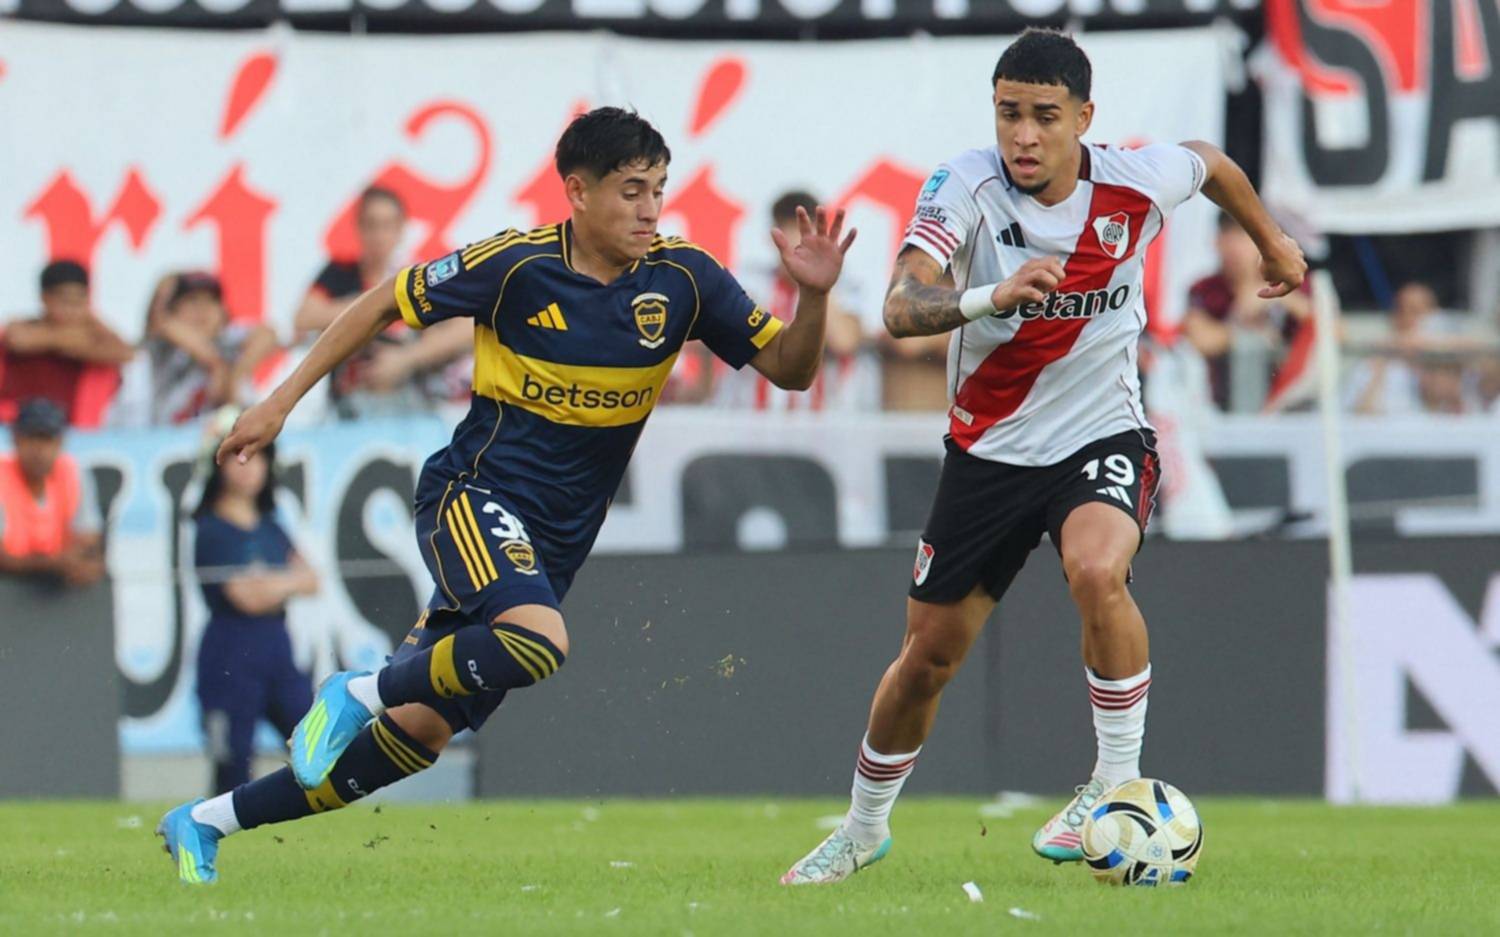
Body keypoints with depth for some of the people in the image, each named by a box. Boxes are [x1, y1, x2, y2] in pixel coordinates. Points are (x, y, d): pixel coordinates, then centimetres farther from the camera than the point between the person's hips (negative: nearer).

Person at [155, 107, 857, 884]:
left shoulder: (682, 279, -2)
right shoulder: (516, 266, -11)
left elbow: (790, 369, 2)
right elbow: (385, 304, 1)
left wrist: (814, 296, -18)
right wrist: (283, 400, 2)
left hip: (554, 543, 5)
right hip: (475, 496, -5)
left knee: (420, 732, 2)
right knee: (538, 641, -36)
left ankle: (206, 823, 15)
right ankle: (358, 694, -13)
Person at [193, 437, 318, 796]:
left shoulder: (270, 529, 15)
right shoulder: (213, 532, -7)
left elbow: (310, 581, 8)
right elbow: (247, 597, -16)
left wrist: (272, 584, -9)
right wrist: (289, 581, 1)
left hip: (277, 650, 7)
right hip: (230, 660, -7)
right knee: (232, 770, -5)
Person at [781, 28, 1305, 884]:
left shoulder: (1137, 185, -14)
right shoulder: (966, 186, -19)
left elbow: (1210, 163, 12)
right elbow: (902, 309, -34)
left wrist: (1272, 241, 26)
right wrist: (989, 297, -52)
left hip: (1103, 437, -1)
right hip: (989, 451, 1)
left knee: (1097, 570, -34)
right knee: (928, 655, 8)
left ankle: (1119, 781, -17)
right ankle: (864, 831, 33)